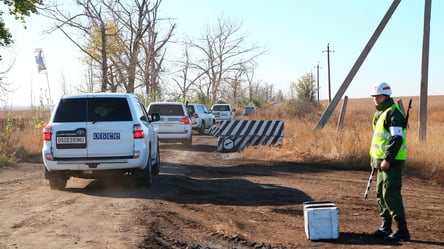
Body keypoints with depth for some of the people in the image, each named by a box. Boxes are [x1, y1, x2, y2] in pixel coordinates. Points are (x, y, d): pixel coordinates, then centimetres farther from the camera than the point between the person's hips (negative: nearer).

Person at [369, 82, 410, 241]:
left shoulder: (393, 113, -14)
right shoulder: (380, 113, 17)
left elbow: (396, 138, -22)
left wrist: (387, 159, -25)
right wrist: (375, 159, 23)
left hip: (392, 162, -10)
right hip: (382, 161, 10)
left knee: (391, 195, -10)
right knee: (381, 195, 13)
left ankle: (402, 230, -5)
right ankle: (385, 228, 22)